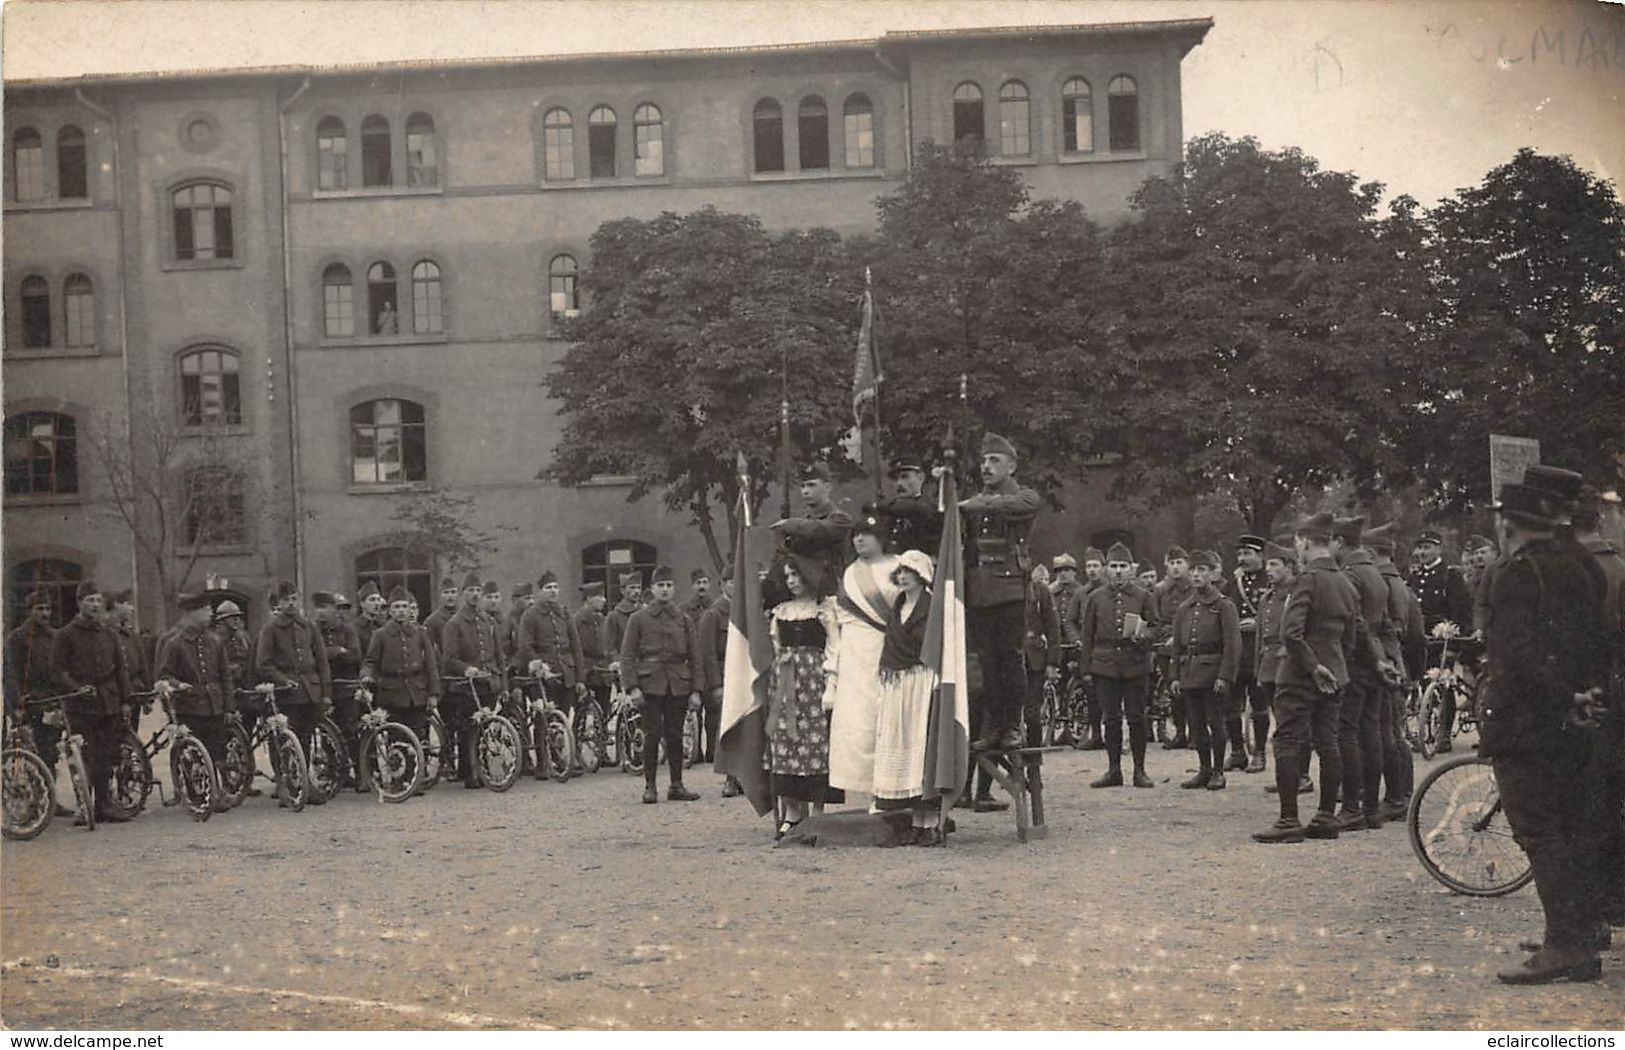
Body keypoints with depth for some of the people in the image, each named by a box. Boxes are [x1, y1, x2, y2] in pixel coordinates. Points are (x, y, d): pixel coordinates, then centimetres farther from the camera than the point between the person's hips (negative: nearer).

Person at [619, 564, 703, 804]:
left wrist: (695, 690, 4)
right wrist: (632, 686, -10)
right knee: (652, 735, -4)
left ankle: (676, 786, 13)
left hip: (677, 685, 2)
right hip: (650, 683, -2)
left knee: (675, 736, 5)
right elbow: (628, 655, 0)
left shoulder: (683, 620, 10)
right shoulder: (639, 618, 3)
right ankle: (649, 786, 4)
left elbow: (694, 657, 11)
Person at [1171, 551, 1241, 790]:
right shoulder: (1184, 608, 11)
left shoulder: (1224, 606, -5)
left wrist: (1224, 676, -16)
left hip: (1213, 673, -5)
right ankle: (1204, 769, 18)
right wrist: (1176, 676, 8)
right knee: (1196, 724, 8)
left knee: (1215, 723, -1)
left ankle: (1218, 772, 9)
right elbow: (1177, 645, 14)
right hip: (1189, 674, 5)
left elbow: (1232, 644, -9)